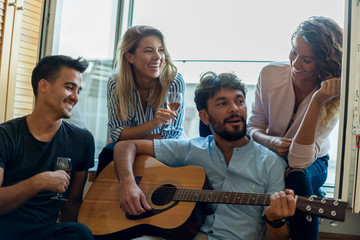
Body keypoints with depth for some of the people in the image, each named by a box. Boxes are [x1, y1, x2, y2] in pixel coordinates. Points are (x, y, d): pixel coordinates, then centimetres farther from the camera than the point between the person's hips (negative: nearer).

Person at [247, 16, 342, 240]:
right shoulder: (271, 74, -15)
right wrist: (271, 142, -27)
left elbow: (299, 161, -32)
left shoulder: (333, 100, -23)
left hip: (312, 163, -2)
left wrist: (317, 102, -40)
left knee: (297, 178, -38)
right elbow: (254, 126, -3)